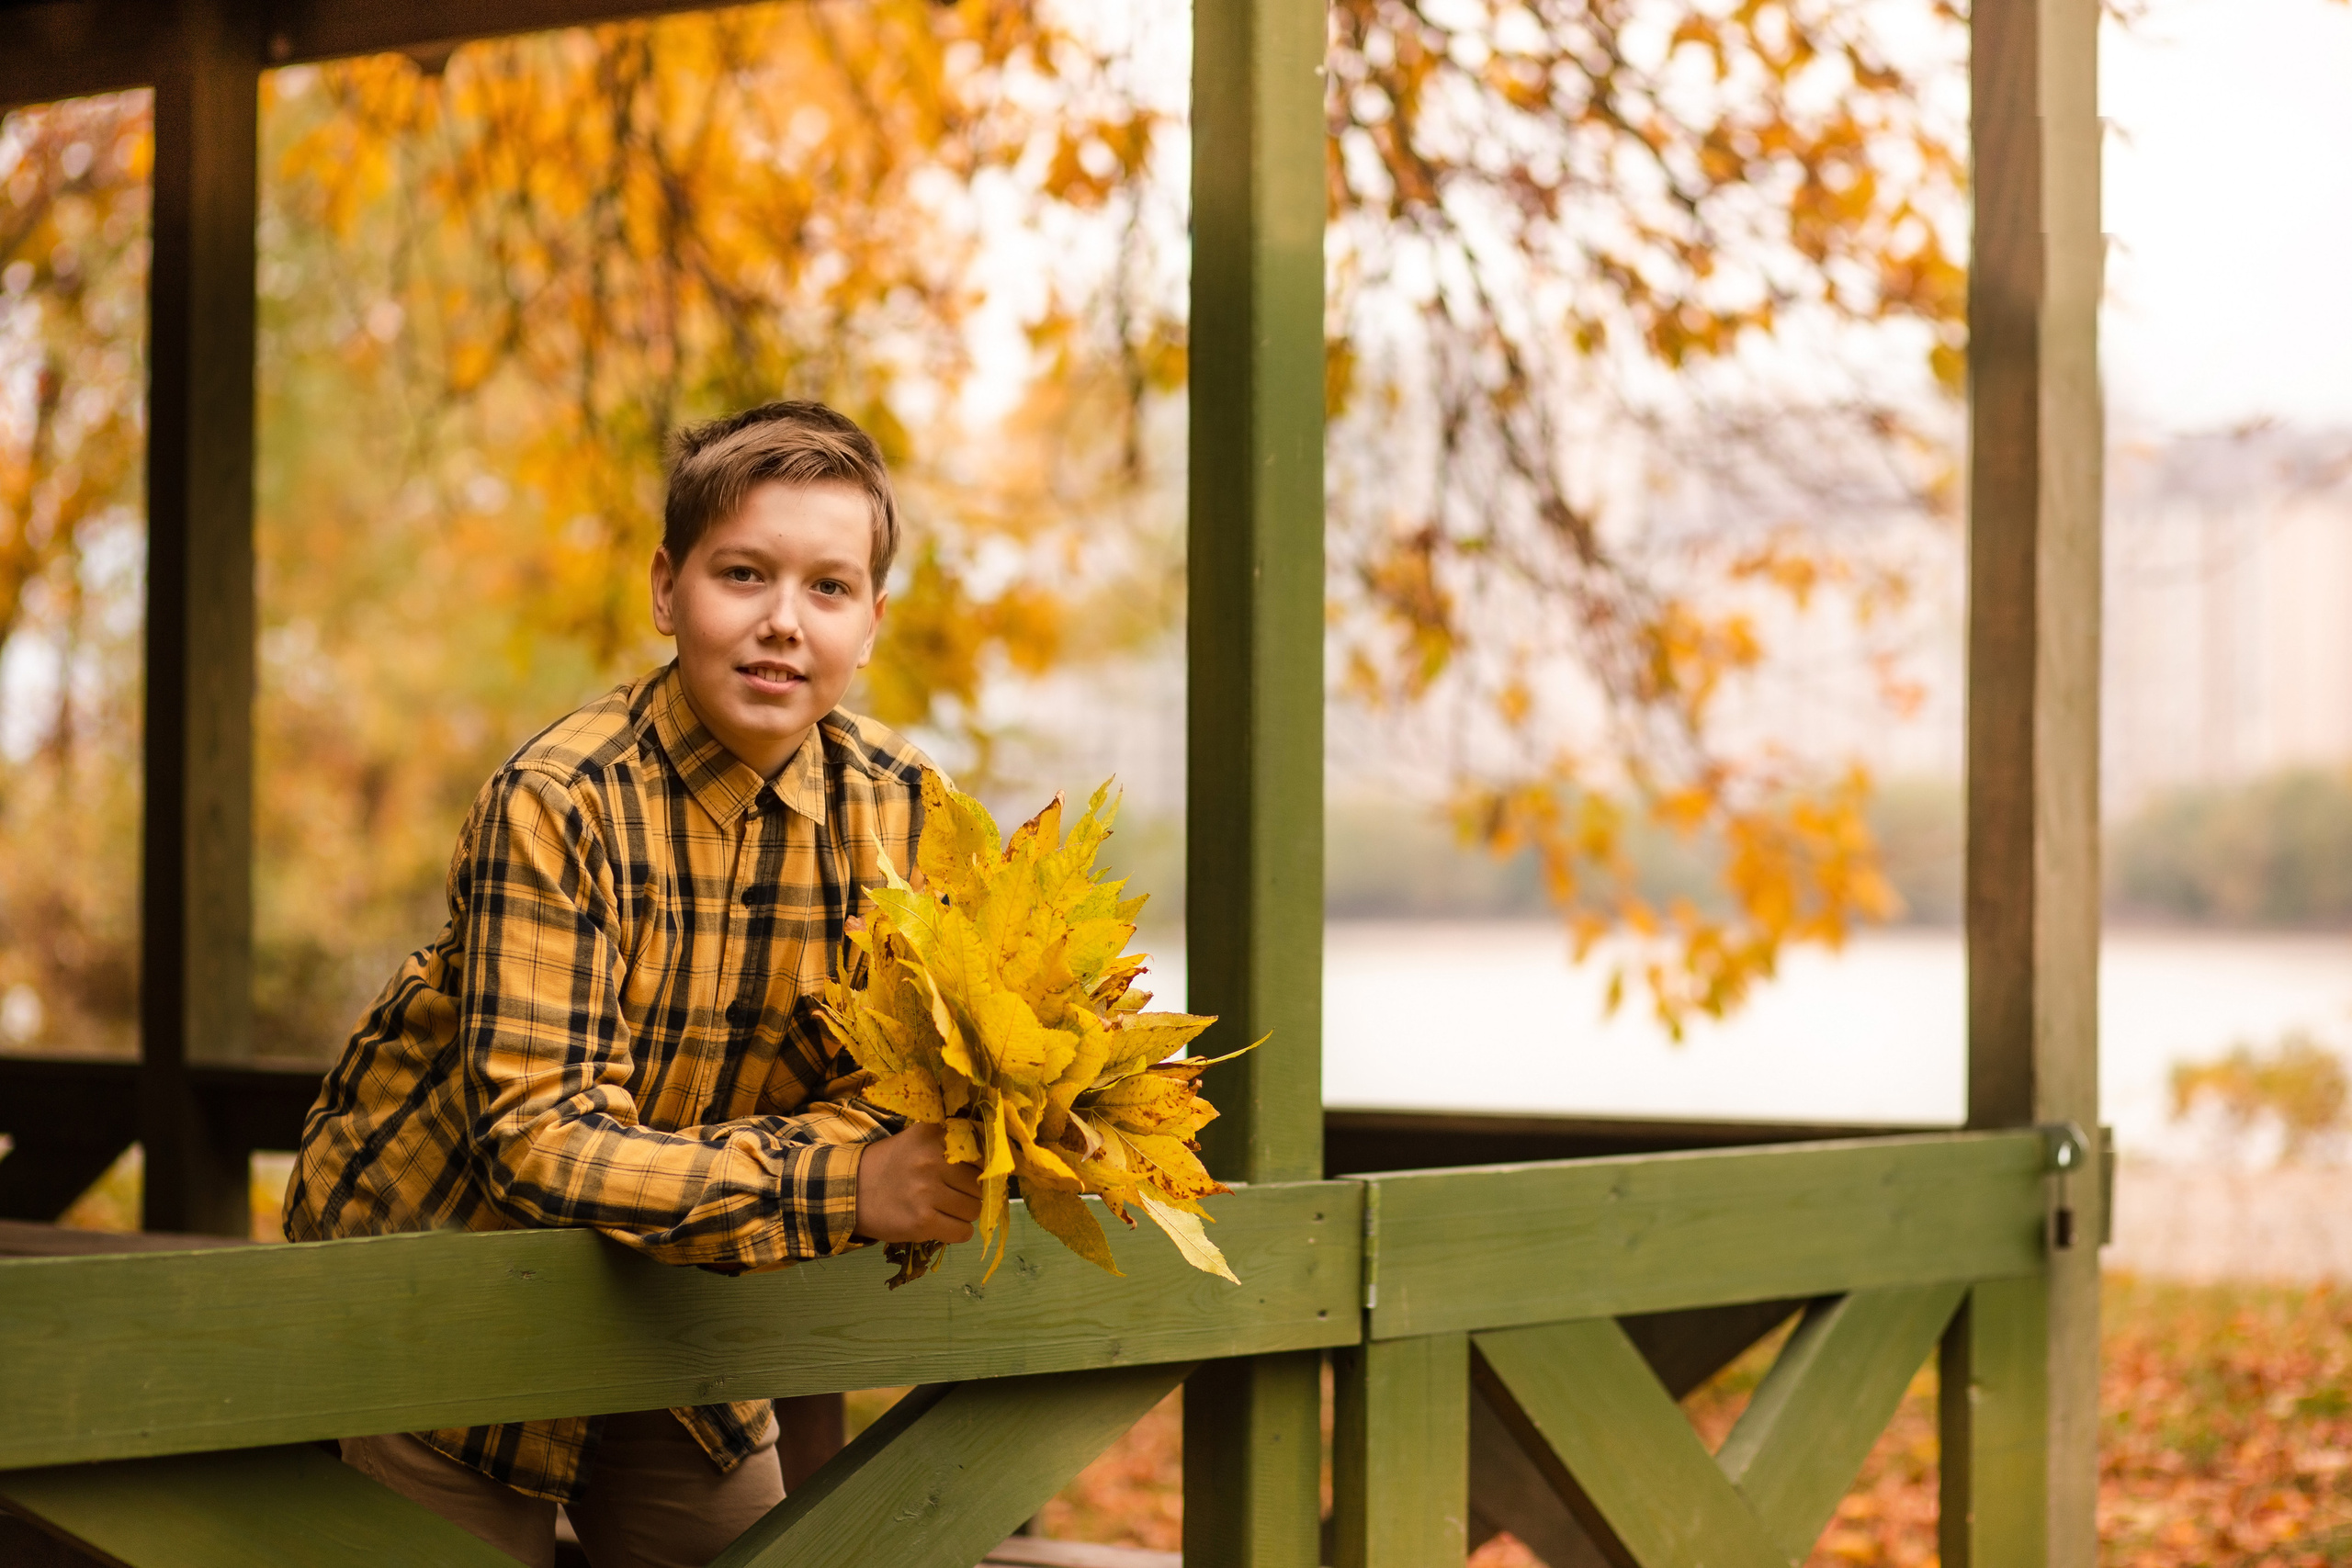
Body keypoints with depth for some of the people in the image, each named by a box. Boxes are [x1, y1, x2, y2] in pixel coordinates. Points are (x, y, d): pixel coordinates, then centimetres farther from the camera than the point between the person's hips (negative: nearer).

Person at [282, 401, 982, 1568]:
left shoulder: (898, 807, -9)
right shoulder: (557, 807, -25)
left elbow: (879, 1085, -9)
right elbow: (539, 1143, -32)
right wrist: (844, 1188, -42)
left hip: (676, 1303, 5)